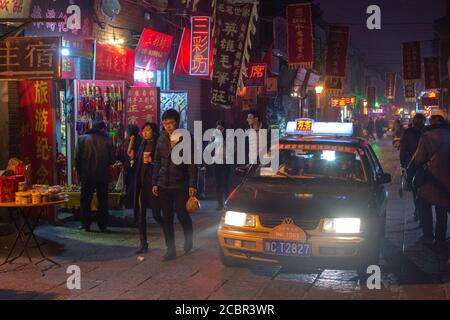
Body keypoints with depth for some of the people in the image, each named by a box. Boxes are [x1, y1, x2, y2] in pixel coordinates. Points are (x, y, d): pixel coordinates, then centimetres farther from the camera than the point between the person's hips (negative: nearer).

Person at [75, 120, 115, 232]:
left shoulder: (82, 139, -2)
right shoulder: (107, 141, -5)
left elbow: (77, 158, -5)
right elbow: (112, 160, -3)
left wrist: (80, 172, 6)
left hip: (87, 175, 0)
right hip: (103, 176, 0)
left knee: (85, 201, 12)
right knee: (102, 201, 9)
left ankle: (86, 224, 14)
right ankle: (102, 226, 10)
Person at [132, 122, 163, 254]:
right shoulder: (143, 144, 14)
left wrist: (152, 160, -22)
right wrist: (133, 157, 1)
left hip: (153, 183, -7)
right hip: (141, 183, 7)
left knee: (156, 215, -4)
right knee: (141, 214, 7)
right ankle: (143, 244, 15)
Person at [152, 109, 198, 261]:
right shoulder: (162, 139, 7)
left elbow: (192, 163, -5)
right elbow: (157, 162, 12)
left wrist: (192, 185, -10)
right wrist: (154, 183, 7)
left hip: (181, 185, -4)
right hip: (164, 185, 4)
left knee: (182, 214, -2)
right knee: (167, 218, 5)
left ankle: (188, 240, 27)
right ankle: (170, 250, 13)